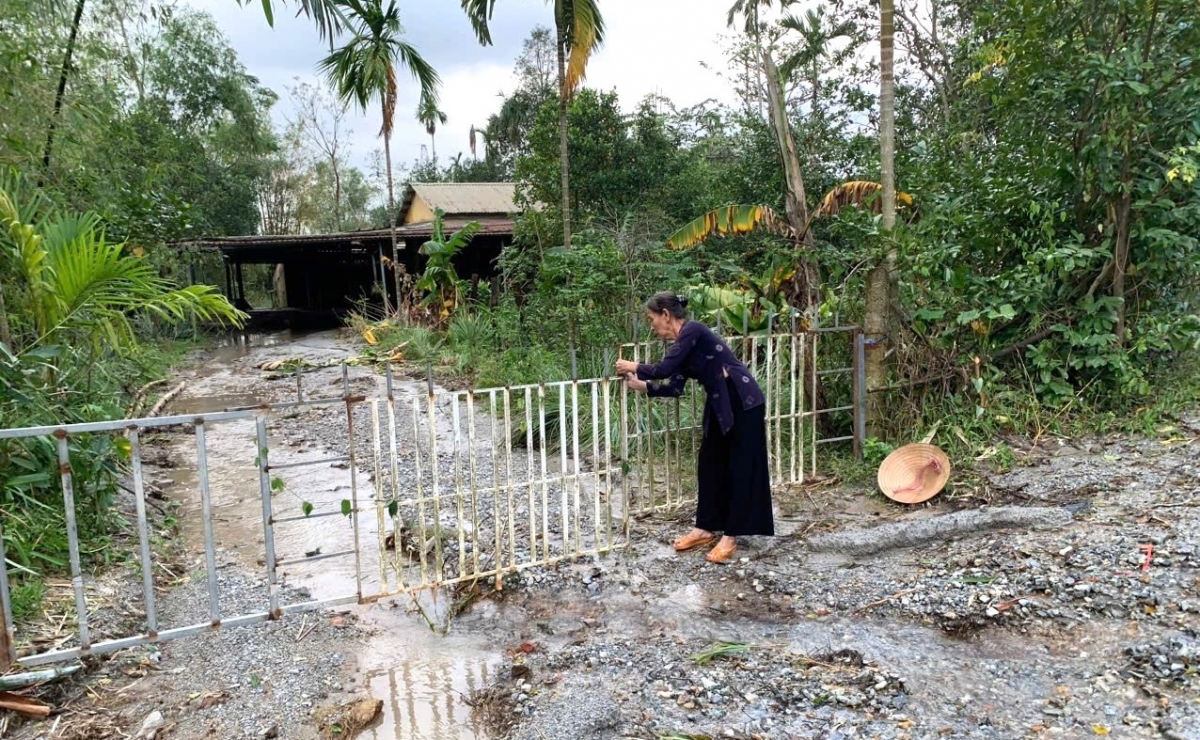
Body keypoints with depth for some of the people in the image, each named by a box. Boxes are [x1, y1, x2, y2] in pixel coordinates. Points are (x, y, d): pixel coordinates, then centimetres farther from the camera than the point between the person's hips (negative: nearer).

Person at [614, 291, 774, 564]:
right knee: (710, 465, 11)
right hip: (720, 406, 9)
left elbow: (664, 369, -21)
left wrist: (635, 367, -6)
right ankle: (706, 528, 21)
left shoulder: (692, 330, -17)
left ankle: (730, 536, 6)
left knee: (739, 469, -1)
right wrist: (641, 385, 8)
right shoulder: (683, 343, 10)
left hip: (743, 403, -9)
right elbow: (674, 386, 10)